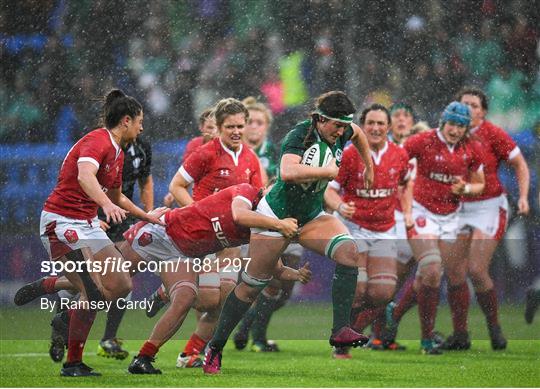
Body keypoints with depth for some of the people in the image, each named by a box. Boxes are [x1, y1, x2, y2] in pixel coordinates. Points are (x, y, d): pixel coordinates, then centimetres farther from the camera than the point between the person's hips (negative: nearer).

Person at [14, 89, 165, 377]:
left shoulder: (118, 153, 15)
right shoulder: (96, 142, -15)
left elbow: (116, 197, 32)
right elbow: (85, 176, -37)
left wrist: (147, 217, 36)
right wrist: (107, 204, -51)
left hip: (88, 224, 10)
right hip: (61, 222, -10)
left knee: (120, 286, 0)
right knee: (94, 293, -19)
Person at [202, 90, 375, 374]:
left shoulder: (341, 133, -7)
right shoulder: (300, 136, -27)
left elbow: (358, 133, 20)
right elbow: (287, 172, -47)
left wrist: (369, 167, 28)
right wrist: (328, 171, -38)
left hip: (311, 217, 6)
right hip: (277, 214, -6)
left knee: (349, 251, -21)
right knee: (252, 286, 0)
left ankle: (340, 330, -23)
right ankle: (215, 348, 15)